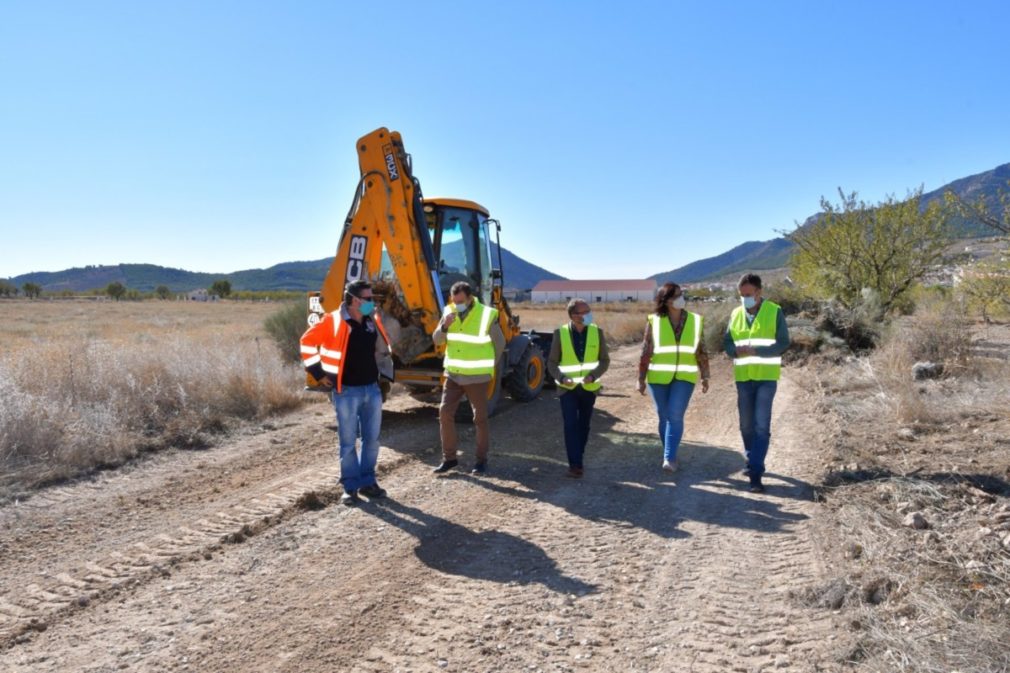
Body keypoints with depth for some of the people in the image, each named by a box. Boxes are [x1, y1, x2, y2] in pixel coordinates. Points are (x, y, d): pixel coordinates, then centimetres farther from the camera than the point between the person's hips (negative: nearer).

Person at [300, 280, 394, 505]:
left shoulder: (373, 321, 6)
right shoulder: (333, 321, -12)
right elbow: (308, 342, -5)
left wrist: (385, 374, 16)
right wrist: (319, 372, -6)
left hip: (372, 388, 5)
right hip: (347, 391, -5)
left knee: (372, 438, 10)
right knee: (348, 441, 3)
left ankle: (367, 482, 24)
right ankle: (351, 487, 14)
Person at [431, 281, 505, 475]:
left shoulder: (487, 315, -13)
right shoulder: (449, 312, 1)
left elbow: (500, 344, -2)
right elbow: (437, 340, 0)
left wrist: (488, 366, 7)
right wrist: (444, 326, -19)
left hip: (477, 376, -4)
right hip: (453, 374, 4)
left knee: (480, 418, 4)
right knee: (445, 413, 1)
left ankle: (482, 459, 17)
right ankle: (449, 458, 14)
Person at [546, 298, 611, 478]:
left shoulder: (597, 332, -3)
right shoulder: (560, 333, -7)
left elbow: (605, 360, 0)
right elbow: (552, 362, -2)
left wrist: (593, 376, -17)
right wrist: (561, 378, -20)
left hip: (589, 387, 2)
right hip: (568, 388, -2)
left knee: (583, 425, 12)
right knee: (571, 425, -9)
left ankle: (577, 458, 29)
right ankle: (575, 464, -4)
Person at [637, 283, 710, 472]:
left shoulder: (694, 320, 3)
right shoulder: (654, 321, -2)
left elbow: (701, 351, 9)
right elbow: (646, 352, -1)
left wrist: (705, 376, 9)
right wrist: (641, 379, -1)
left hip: (684, 377, 0)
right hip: (658, 377, 0)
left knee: (675, 415, -12)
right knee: (664, 417, 8)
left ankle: (669, 458, -10)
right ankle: (670, 456, 23)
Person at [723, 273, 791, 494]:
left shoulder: (774, 312, -5)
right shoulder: (736, 314, 7)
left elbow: (783, 342, -9)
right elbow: (727, 342, 9)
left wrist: (756, 351, -22)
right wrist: (736, 351, -14)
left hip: (766, 377, -4)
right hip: (743, 377, 4)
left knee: (761, 426, -10)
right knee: (746, 425, 13)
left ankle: (755, 474, -9)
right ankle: (753, 462, 33)